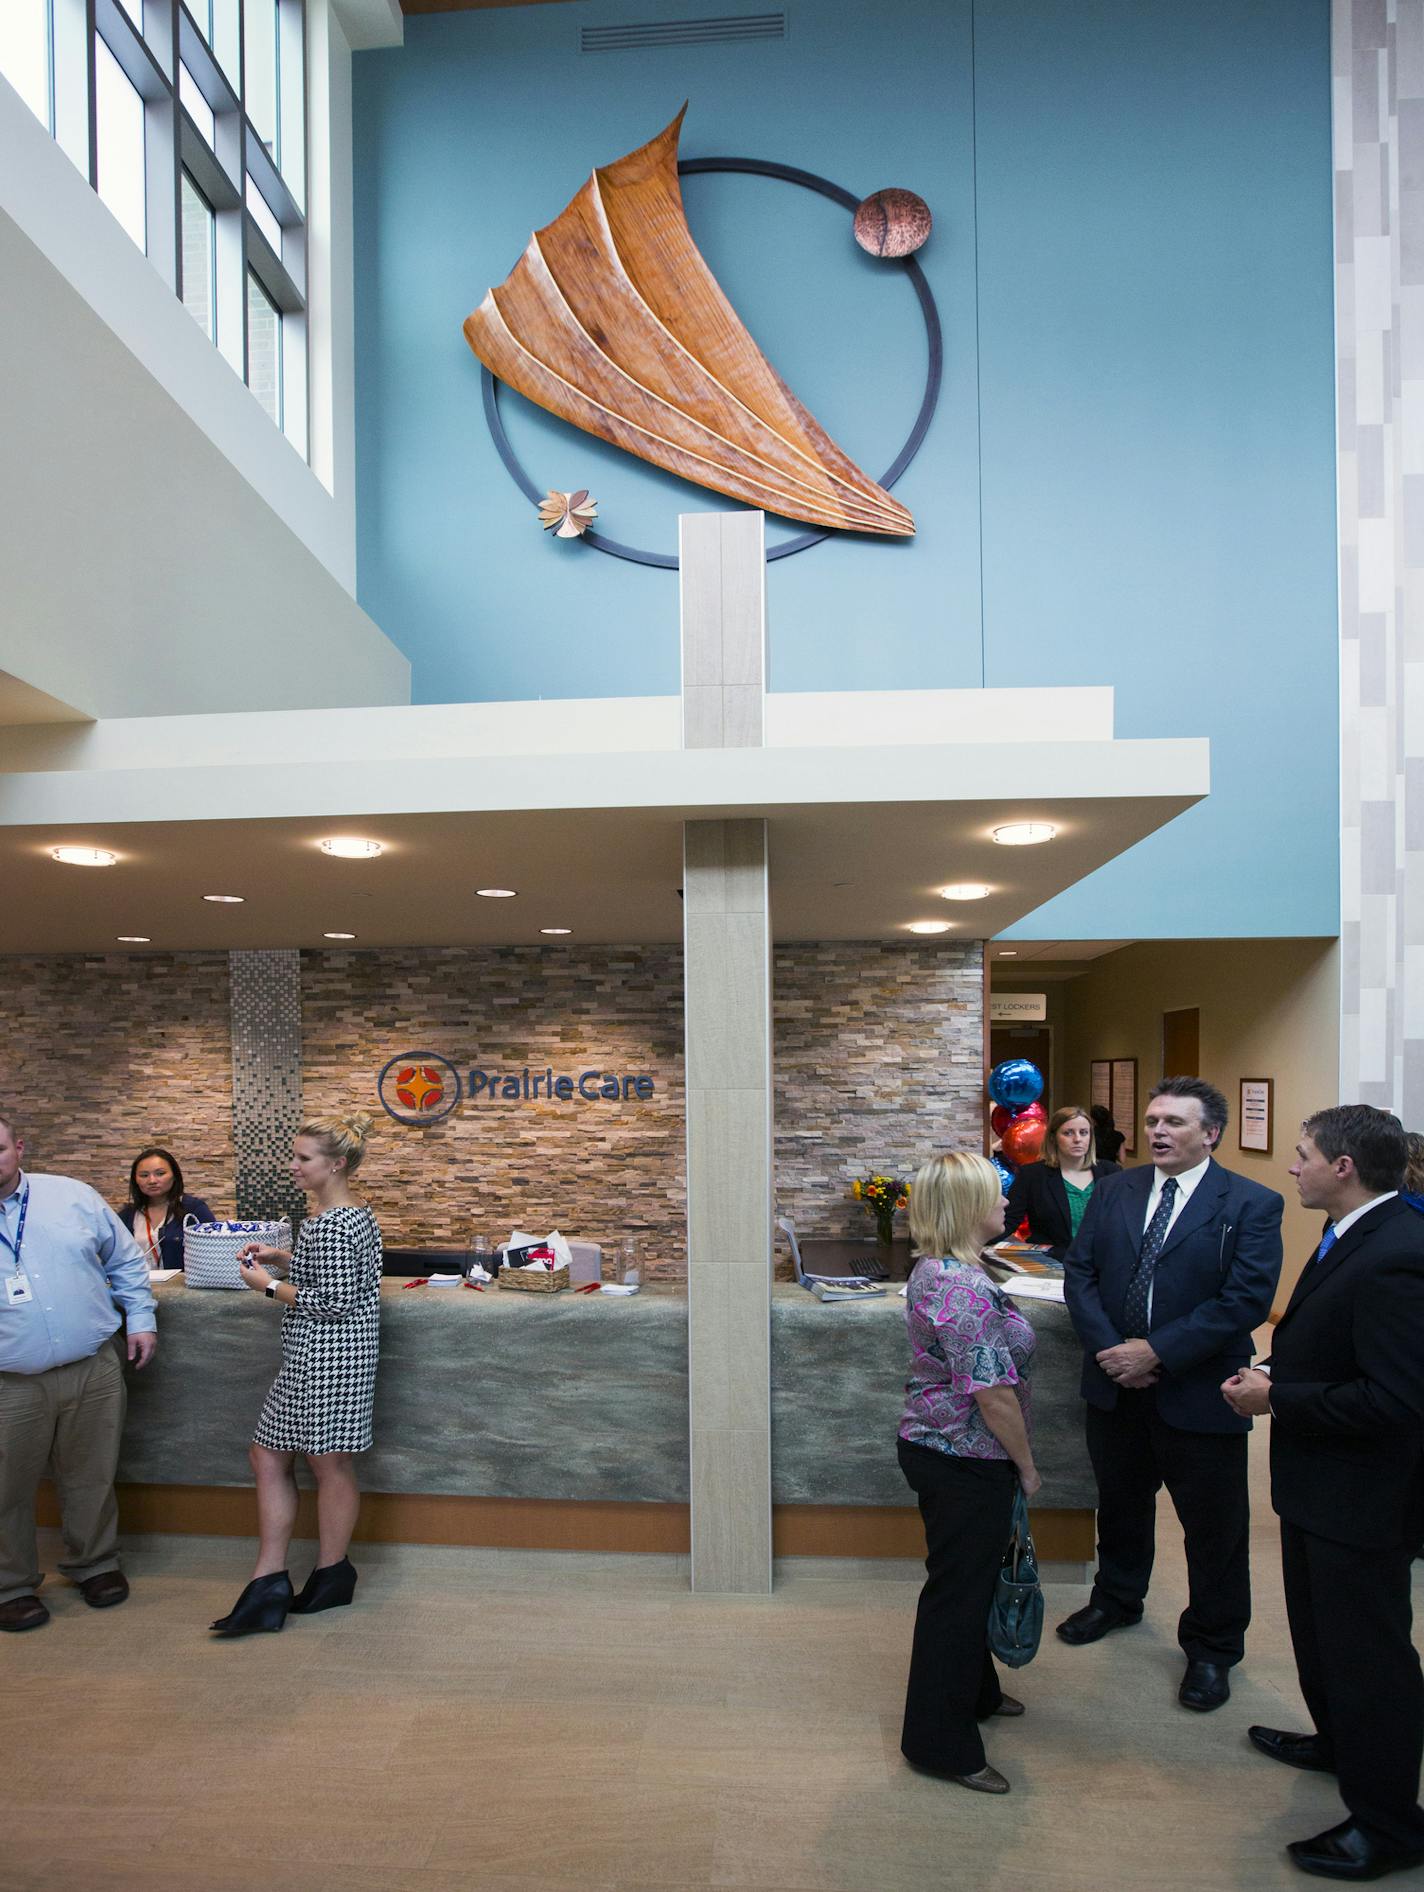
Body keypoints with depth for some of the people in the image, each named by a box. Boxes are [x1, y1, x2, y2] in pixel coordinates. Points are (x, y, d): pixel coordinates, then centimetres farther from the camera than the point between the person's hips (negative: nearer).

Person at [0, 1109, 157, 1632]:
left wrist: (141, 1319, 5)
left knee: (91, 1477, 14)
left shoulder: (73, 1197, 1)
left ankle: (93, 1563, 34)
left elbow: (126, 1261, 9)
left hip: (95, 1370, 1)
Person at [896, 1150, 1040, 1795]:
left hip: (936, 1447, 10)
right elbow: (993, 1392, -26)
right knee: (957, 1591, 5)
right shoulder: (966, 1289, -28)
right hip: (968, 1464, -10)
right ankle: (941, 1743, 20)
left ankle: (973, 1691, 45)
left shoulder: (933, 1271, 5)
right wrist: (1027, 1466, -10)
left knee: (965, 1581, 25)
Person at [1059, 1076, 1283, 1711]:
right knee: (1120, 1502, 23)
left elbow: (1246, 1299, -18)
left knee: (1214, 1527, 12)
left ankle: (1211, 1647, 33)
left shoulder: (1252, 1205, -11)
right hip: (1116, 1386, 4)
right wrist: (1110, 1349, -13)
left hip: (1199, 1393, -4)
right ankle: (1116, 1599, 47)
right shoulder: (1114, 1190, 2)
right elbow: (1079, 1272, 1)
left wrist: (1156, 1352, -21)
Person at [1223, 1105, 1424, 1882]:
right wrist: (1275, 1373, -1)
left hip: (1361, 1498, -10)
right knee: (1320, 1629, 28)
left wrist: (1276, 1397, -23)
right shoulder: (1355, 1237, 3)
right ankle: (1337, 1742, 51)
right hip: (1320, 1486, 10)